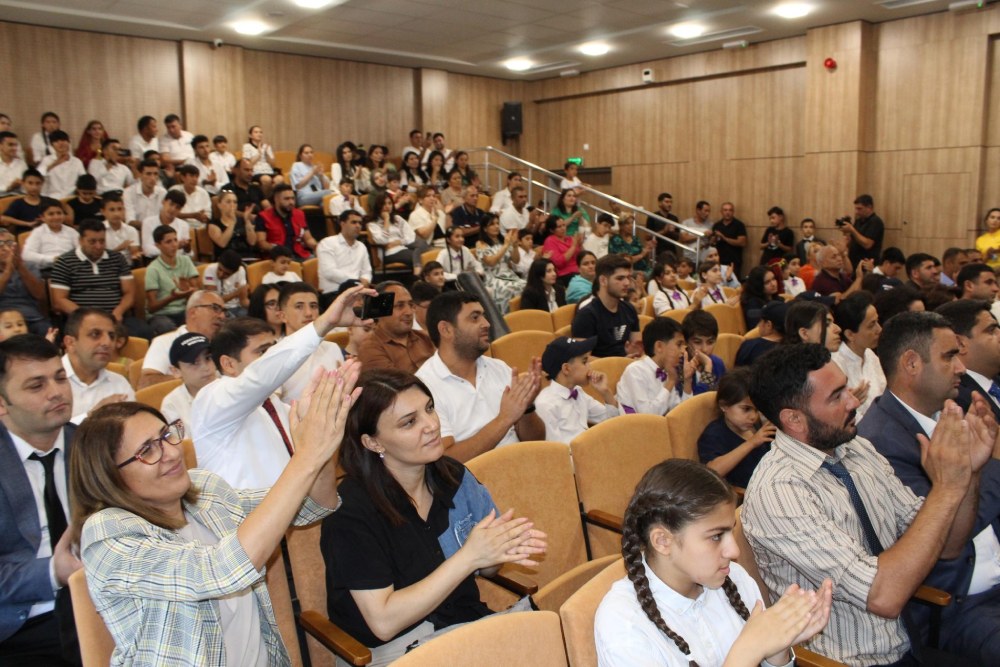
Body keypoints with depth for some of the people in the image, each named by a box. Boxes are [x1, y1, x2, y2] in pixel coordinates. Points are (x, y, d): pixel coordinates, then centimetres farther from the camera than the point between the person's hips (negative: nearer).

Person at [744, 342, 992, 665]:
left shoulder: (858, 449, 1)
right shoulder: (776, 492, -21)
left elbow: (947, 547, 6)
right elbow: (883, 596, -25)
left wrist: (969, 472, -10)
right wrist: (947, 488, -21)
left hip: (915, 639, 7)